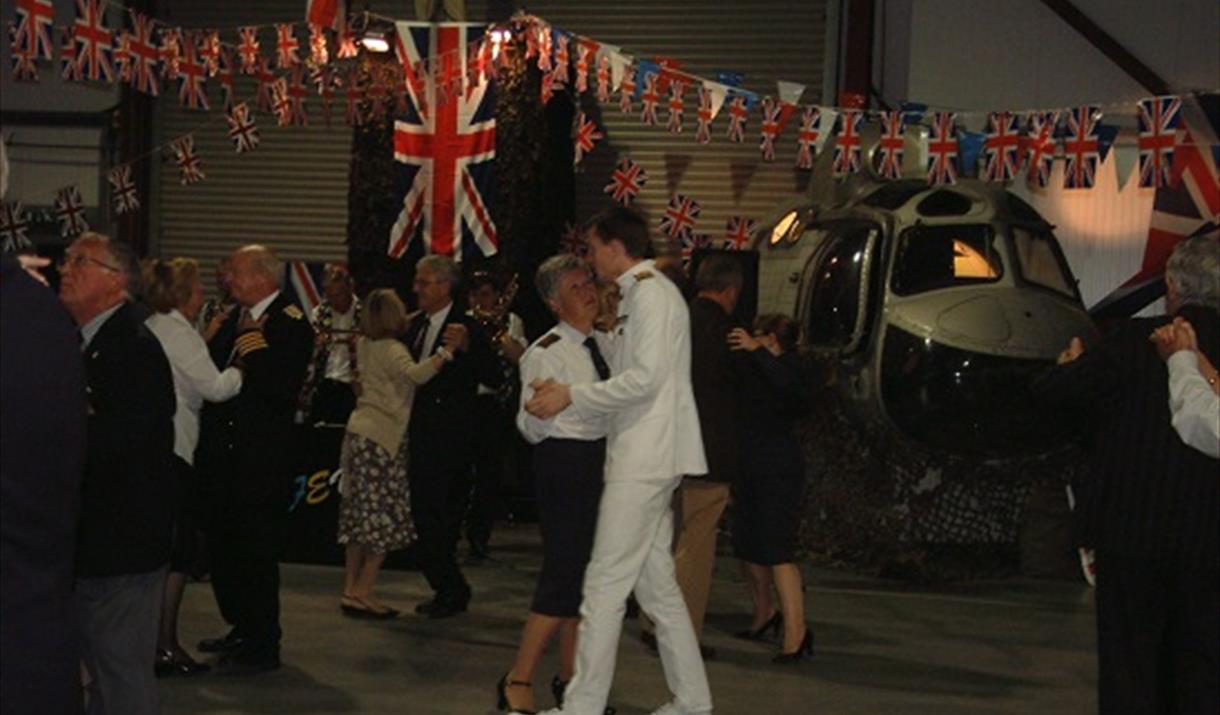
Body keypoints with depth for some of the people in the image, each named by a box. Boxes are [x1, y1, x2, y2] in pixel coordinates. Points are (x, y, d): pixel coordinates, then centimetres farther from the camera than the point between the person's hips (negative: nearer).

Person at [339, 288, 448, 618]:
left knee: (360, 513, 12)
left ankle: (351, 588, 15)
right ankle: (363, 592, -3)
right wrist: (446, 352, -34)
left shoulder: (365, 345, 12)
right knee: (385, 517, -3)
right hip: (381, 437, -9)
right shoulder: (391, 350, -13)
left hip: (360, 431, 9)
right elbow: (414, 373, -33)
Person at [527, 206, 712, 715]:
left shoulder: (652, 293, -11)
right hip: (642, 458, 10)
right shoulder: (637, 296, 18)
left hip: (645, 460, -10)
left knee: (606, 583, -8)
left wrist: (571, 396, -14)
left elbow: (644, 379, -19)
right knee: (656, 582, 12)